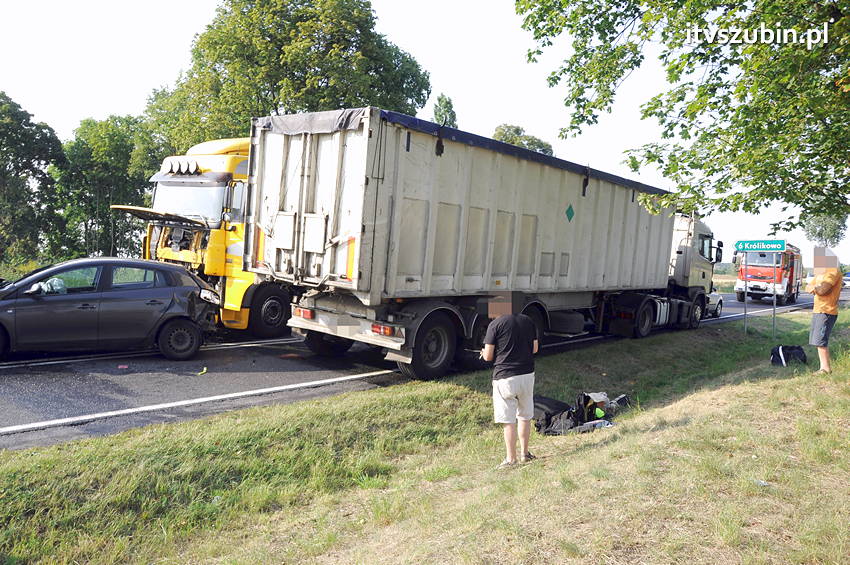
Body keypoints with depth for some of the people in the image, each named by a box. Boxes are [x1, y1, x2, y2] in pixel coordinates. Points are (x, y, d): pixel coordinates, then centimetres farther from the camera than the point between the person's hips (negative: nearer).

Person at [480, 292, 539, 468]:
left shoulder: (495, 325, -9)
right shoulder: (528, 321, 7)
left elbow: (488, 356, -8)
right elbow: (534, 349, 14)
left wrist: (485, 353, 14)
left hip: (505, 377, -5)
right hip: (527, 374, 5)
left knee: (508, 420, 2)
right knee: (525, 416, 18)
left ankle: (511, 458, 8)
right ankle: (524, 453, 28)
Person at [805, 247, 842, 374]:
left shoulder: (833, 272, -12)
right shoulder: (821, 273, 19)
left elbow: (822, 290, -22)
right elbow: (808, 288, 12)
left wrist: (814, 288, -1)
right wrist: (815, 287, -10)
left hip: (826, 312, -10)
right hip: (818, 311, 10)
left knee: (820, 341, -11)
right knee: (819, 341, 11)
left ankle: (826, 368, -6)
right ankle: (823, 367, 16)